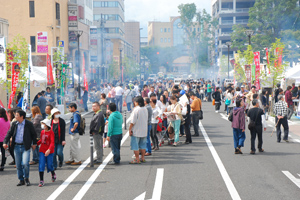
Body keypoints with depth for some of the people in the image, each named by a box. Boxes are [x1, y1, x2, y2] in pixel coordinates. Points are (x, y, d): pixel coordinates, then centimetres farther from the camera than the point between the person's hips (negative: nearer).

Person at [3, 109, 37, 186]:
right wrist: (5, 142, -4)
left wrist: (34, 144, 6)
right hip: (17, 146, 4)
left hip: (25, 147, -4)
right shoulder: (14, 124, 4)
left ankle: (26, 178, 7)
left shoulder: (29, 124, -5)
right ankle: (21, 180, 18)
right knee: (18, 165, 6)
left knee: (25, 163, -15)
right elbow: (9, 133, 7)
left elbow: (34, 134, 5)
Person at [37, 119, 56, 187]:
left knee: (49, 165, 4)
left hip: (49, 151, -4)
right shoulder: (42, 132, 7)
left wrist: (49, 150, -33)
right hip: (42, 150, 5)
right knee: (41, 165, -5)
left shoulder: (51, 132, -11)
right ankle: (41, 181, -2)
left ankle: (53, 174, 38)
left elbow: (52, 142, -20)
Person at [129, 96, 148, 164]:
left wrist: (130, 129, -10)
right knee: (143, 145, 16)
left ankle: (137, 159, -2)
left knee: (135, 146, -1)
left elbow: (133, 121, -17)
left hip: (136, 131, -7)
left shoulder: (136, 109, -15)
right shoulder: (145, 109, 8)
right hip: (144, 131, 8)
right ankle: (143, 158, 21)